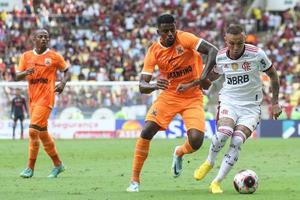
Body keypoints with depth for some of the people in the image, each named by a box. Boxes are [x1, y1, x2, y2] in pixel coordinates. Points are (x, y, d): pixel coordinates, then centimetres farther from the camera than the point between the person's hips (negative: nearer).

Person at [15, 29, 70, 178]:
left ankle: (30, 167, -9)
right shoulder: (26, 56, 9)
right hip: (33, 98, 6)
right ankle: (58, 164, 23)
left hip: (46, 98, -6)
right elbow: (17, 76, 7)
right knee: (42, 134, 11)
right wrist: (26, 73, -15)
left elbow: (66, 71, 10)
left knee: (33, 131, -15)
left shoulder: (54, 56, -1)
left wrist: (63, 83, -9)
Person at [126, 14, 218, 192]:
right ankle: (135, 180, -3)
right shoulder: (154, 52, -8)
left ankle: (179, 153, 19)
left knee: (196, 141, -20)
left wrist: (204, 76, -36)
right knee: (146, 132, -17)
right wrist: (154, 86, -35)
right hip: (169, 95, 2)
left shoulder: (184, 38, -15)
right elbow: (142, 86, -11)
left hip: (193, 98, -2)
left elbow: (213, 51, -24)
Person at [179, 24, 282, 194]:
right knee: (224, 132, -29)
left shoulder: (257, 54, -13)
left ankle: (217, 182, -10)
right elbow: (214, 75, 18)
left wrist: (275, 102, 4)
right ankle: (209, 163, 0)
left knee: (237, 142, -20)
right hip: (229, 102, 1)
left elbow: (273, 74, 3)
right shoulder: (220, 57, -5)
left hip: (251, 106, -1)